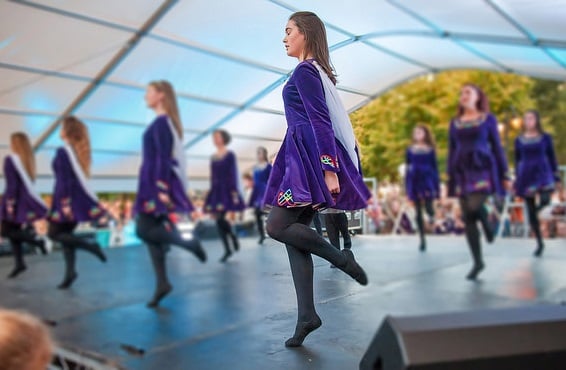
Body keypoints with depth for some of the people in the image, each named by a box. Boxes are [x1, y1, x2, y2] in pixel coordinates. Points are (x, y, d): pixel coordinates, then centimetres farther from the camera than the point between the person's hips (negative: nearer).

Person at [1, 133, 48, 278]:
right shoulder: (29, 159, 7)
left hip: (14, 200, -7)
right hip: (26, 199, 7)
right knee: (14, 232, 12)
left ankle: (37, 241, -9)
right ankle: (19, 264, 12)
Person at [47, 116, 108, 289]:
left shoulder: (63, 151, -13)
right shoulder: (81, 150, 10)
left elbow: (64, 180, -18)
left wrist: (64, 202, -18)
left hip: (68, 198, -8)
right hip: (79, 196, 8)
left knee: (54, 233, 3)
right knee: (65, 234, 12)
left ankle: (91, 246, -9)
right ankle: (70, 273, 9)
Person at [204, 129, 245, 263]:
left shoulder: (230, 155, -2)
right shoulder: (213, 157, 13)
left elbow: (233, 174, -6)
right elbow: (212, 176, 15)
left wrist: (234, 192, -12)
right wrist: (211, 192, 13)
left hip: (226, 190, -6)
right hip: (216, 191, 6)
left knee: (220, 218, -18)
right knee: (219, 221, 2)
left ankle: (233, 236, 8)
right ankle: (227, 250, 11)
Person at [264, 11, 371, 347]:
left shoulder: (304, 71, -7)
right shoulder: (314, 71, 21)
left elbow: (320, 121, -17)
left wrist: (329, 169, -23)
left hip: (310, 157, -10)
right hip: (304, 158, 10)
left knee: (277, 226, -12)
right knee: (294, 233, 4)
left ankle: (341, 258, -1)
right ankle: (307, 316, 7)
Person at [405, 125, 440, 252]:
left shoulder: (430, 150, 5)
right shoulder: (410, 150, 7)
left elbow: (435, 168, 6)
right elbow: (407, 169, 9)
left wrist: (437, 188, 2)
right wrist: (407, 188, 5)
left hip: (427, 181, -1)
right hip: (414, 182, 1)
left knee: (428, 207, -19)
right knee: (418, 213, 5)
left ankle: (431, 215, 19)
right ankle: (422, 240, 14)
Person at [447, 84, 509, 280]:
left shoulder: (488, 119, 5)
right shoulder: (455, 122, 11)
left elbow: (497, 147, 4)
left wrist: (504, 175, 0)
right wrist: (450, 179, 9)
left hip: (483, 169, -3)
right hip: (462, 172, 3)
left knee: (474, 207, -25)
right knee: (468, 218, 1)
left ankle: (487, 225, 13)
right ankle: (478, 262, 12)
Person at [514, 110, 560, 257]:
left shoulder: (545, 137, 3)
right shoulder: (519, 140, 7)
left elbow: (552, 158, 5)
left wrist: (557, 178, 1)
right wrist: (517, 181, 10)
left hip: (543, 174, -2)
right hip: (526, 176, 2)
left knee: (545, 201, -33)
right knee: (531, 212, 4)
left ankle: (538, 207, 4)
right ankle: (540, 243, 16)